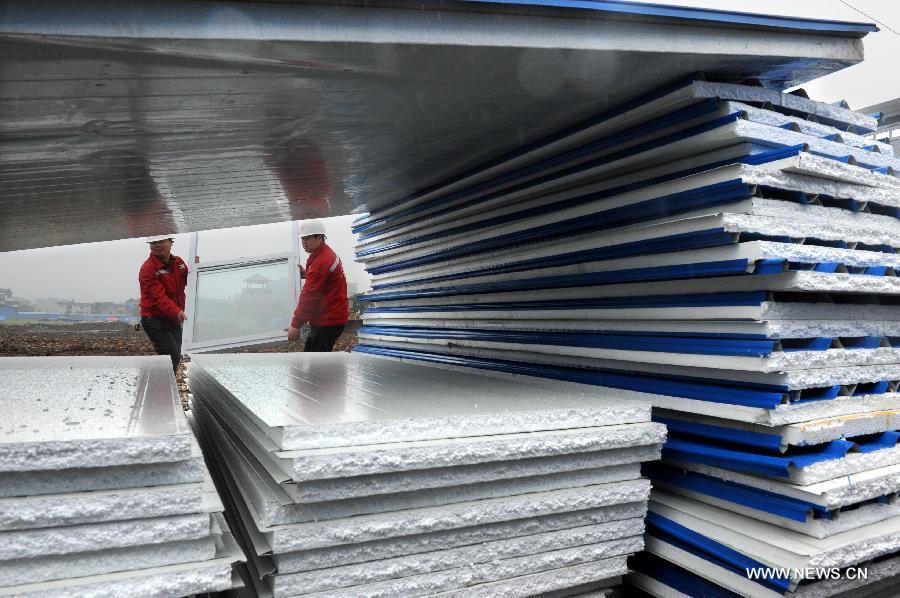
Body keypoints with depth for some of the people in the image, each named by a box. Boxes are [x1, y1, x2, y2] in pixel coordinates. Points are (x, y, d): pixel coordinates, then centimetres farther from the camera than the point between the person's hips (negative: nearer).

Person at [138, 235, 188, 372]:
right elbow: (159, 297, -28)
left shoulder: (178, 262, 7)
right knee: (172, 356, -18)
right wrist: (177, 312, -43)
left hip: (174, 320, 8)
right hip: (155, 321, -7)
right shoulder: (148, 269, -16)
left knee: (176, 357, 15)